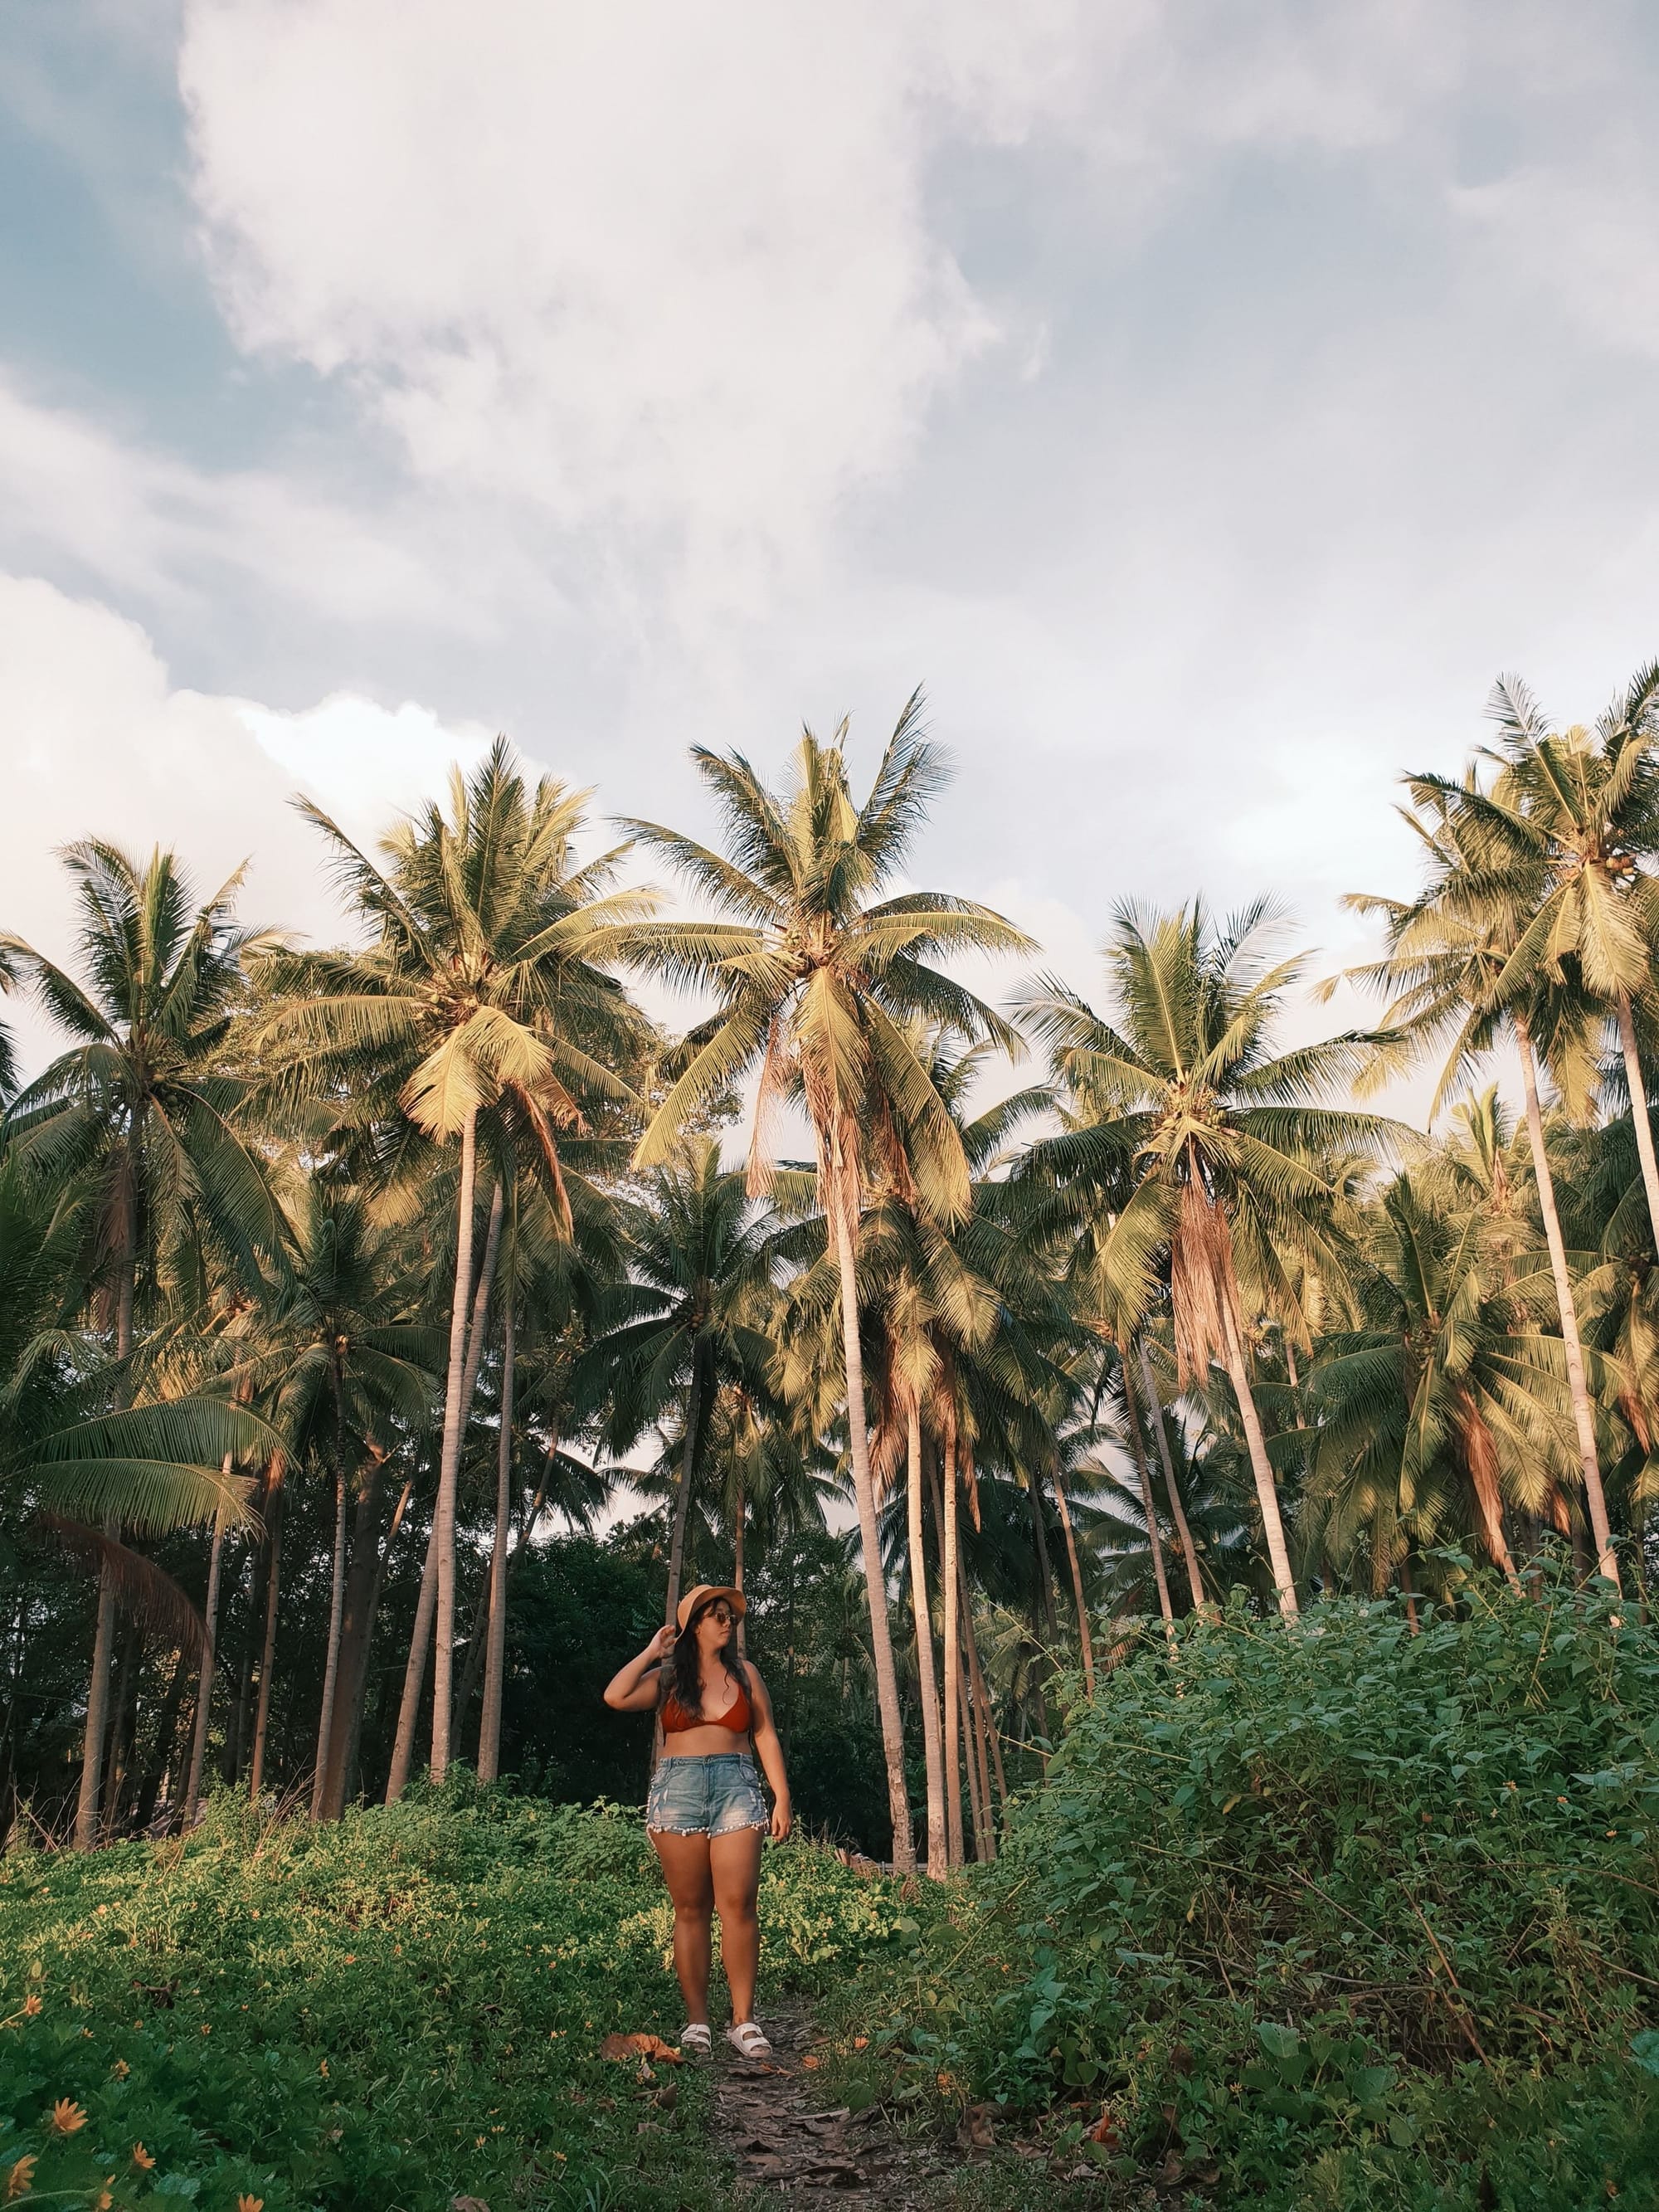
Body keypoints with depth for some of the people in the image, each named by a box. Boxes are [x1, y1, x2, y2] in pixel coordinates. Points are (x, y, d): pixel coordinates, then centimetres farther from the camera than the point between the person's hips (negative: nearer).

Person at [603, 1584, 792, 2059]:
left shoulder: (744, 1673, 13)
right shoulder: (668, 1676, 9)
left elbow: (766, 1738, 13)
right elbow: (616, 1698, -7)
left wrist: (782, 1797, 5)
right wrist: (651, 1651, 3)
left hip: (736, 1787, 0)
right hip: (678, 1788, 0)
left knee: (738, 1904, -9)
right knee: (690, 1909, 0)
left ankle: (743, 2020, -5)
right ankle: (696, 2020, 6)